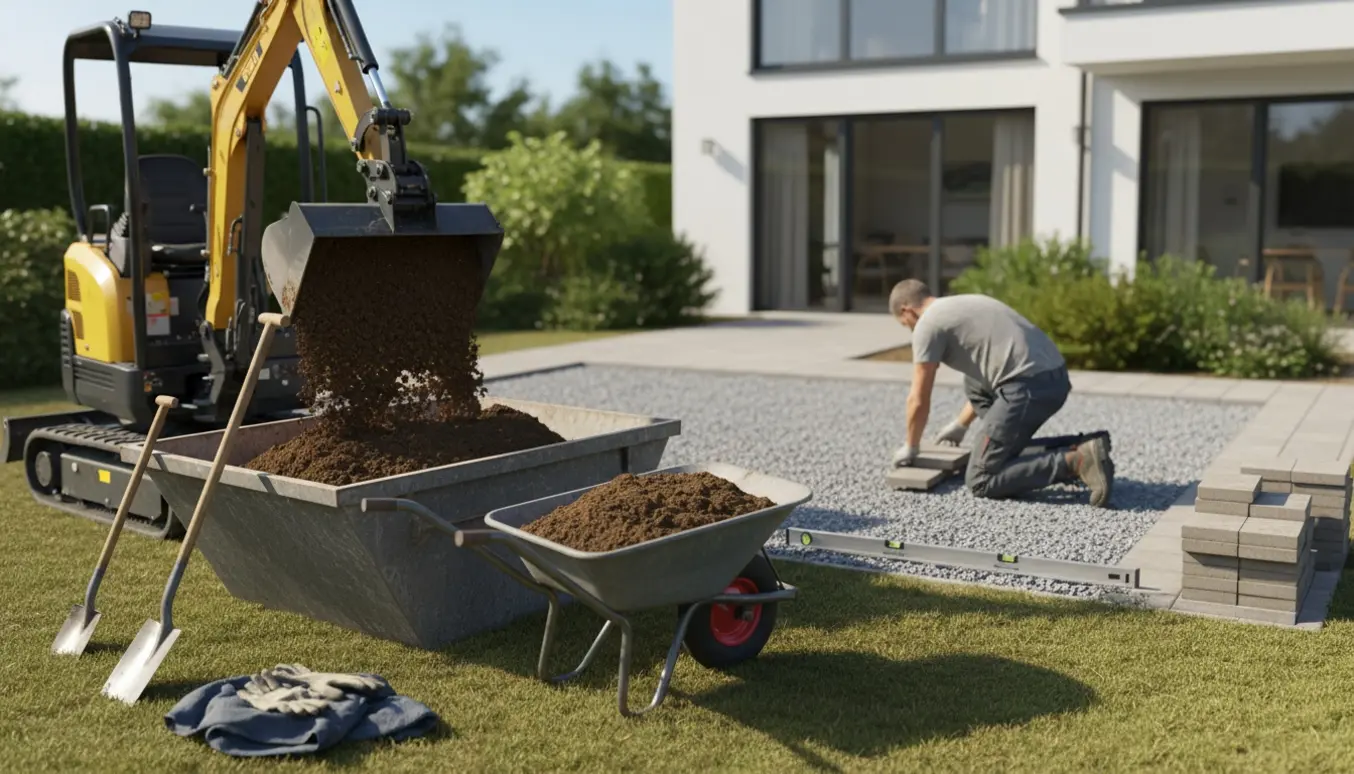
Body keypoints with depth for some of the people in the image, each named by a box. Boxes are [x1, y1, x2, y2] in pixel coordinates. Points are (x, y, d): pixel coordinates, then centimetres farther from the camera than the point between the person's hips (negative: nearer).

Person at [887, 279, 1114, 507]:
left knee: (980, 480, -3)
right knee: (974, 384, 34)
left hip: (1029, 386, -9)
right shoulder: (964, 304, 29)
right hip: (1055, 377, 9)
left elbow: (919, 401, 5)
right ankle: (1009, 448, 20)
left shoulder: (928, 324, 2)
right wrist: (960, 425, 47)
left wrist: (910, 447, 21)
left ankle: (1075, 462, -16)